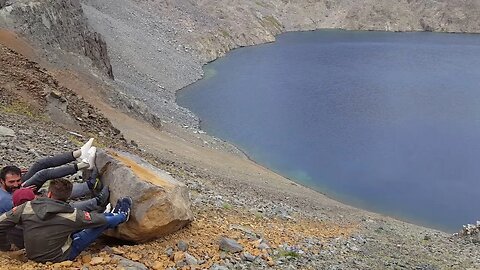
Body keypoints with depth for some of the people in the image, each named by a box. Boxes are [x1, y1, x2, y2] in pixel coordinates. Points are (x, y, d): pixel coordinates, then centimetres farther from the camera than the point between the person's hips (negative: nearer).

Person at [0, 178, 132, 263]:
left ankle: (114, 214, 42)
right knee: (103, 222, 7)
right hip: (59, 258, -5)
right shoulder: (71, 215, -26)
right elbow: (100, 220, -13)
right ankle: (122, 216, 38)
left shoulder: (27, 207, -19)